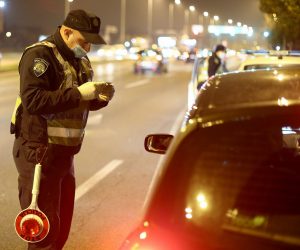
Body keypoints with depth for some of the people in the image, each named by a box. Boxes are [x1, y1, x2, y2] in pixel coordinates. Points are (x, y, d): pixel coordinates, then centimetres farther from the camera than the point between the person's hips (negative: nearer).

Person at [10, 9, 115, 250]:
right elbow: (33, 100, -26)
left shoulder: (79, 60, 13)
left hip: (64, 151, 9)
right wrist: (78, 93, -27)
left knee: (62, 223, 15)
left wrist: (100, 97, -3)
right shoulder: (40, 55, -14)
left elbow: (82, 103, 19)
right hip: (39, 151, -9)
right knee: (45, 227, -5)